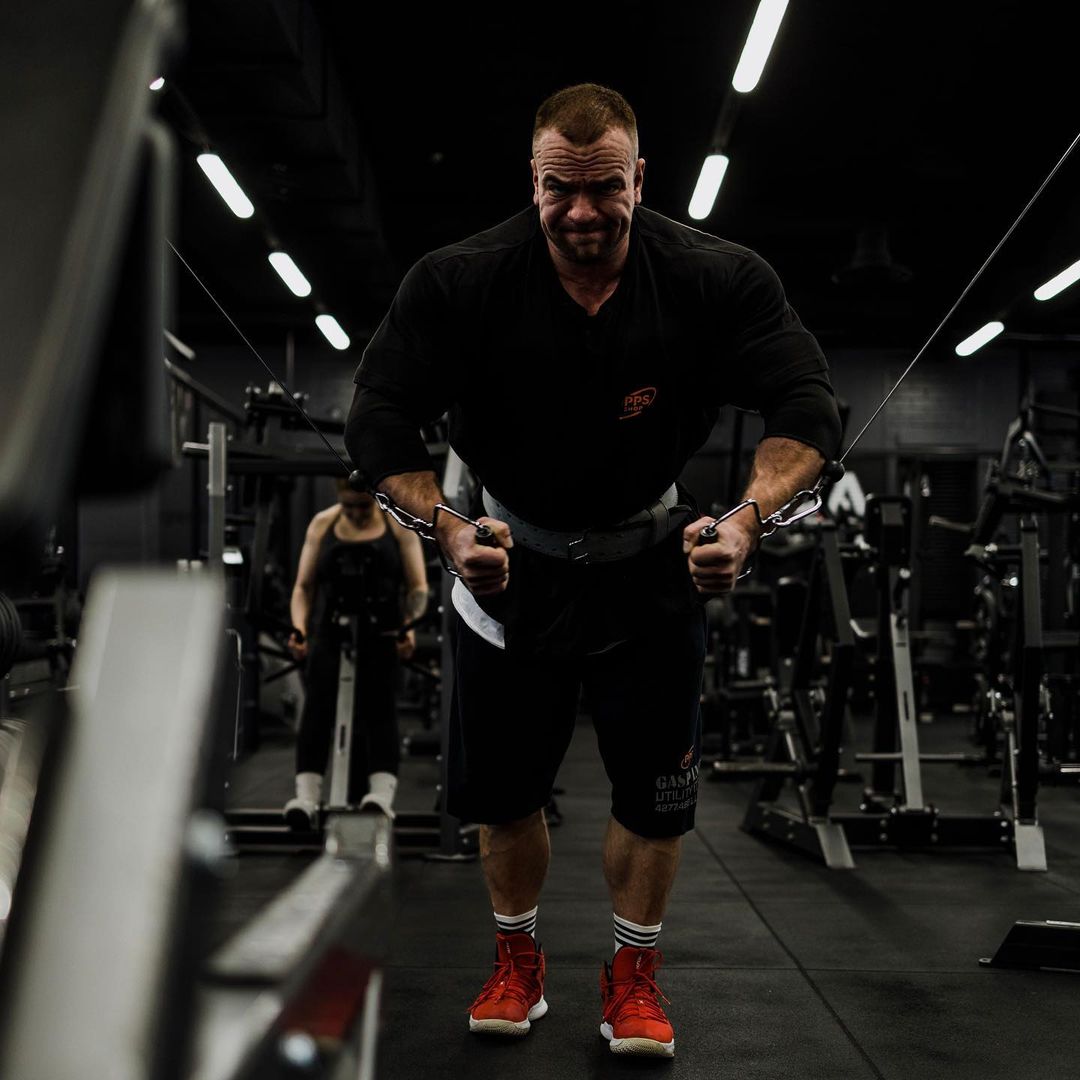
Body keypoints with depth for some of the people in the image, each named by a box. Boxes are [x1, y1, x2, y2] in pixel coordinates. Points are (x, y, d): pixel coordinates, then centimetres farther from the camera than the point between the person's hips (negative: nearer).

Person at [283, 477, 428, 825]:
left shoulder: (399, 525, 11)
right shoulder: (322, 524, 16)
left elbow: (418, 588, 7)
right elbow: (303, 587, 16)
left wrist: (409, 626, -13)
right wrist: (300, 629, -2)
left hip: (381, 632, -1)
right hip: (329, 630, 1)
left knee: (378, 704, -22)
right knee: (317, 701, -22)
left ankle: (381, 796, -37)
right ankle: (307, 796, -34)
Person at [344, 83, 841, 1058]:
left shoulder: (718, 280, -18)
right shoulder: (459, 283, -18)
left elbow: (808, 407, -21)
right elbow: (380, 418, -20)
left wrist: (749, 519, -39)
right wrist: (449, 530, -36)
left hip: (651, 566, 0)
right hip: (511, 563, 0)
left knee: (657, 791, 4)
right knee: (501, 788, 8)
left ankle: (635, 977, 26)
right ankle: (519, 965, 32)